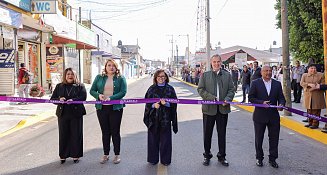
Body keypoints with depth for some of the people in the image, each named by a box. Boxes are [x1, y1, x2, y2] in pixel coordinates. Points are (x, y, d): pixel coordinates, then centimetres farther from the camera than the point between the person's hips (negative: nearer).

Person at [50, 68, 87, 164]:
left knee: (76, 134, 2)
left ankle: (75, 155, 15)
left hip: (76, 113, -2)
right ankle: (63, 155, 18)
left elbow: (83, 97, -9)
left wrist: (73, 100, -24)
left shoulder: (80, 86, 5)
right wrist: (59, 100, -12)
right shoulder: (59, 86, 13)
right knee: (63, 134, 6)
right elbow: (52, 98, 9)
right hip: (63, 113, 2)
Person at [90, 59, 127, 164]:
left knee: (115, 132, 6)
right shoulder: (99, 77, 9)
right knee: (105, 132, 11)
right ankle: (105, 154, 24)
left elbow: (123, 92, -9)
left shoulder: (121, 79, 2)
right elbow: (92, 90, 7)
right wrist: (98, 95, -15)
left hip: (115, 108, -2)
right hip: (101, 108, 2)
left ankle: (117, 155, 19)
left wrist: (111, 98, -22)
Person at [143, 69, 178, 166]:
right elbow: (147, 102, 3)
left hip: (165, 117, 0)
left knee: (165, 139, 6)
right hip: (153, 117, 1)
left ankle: (165, 159, 20)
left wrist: (166, 103, -19)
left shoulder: (170, 89, 3)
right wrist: (153, 105, -16)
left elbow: (174, 103, 0)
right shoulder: (151, 89, 5)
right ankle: (153, 159, 21)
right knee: (153, 138, 6)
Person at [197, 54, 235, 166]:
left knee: (222, 134, 11)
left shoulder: (227, 75, 8)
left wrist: (227, 99, -14)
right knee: (207, 134, 9)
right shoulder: (205, 75, 3)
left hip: (223, 108, 1)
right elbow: (200, 89, -4)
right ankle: (207, 155, 25)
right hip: (209, 108, -1)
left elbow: (231, 90, 6)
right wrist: (212, 98, -17)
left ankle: (222, 156, 25)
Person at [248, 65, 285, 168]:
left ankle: (272, 159, 23)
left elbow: (281, 97, 4)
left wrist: (281, 104, -17)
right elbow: (251, 98, -6)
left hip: (274, 116, 2)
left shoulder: (277, 84, 6)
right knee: (259, 138, 11)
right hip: (260, 115, -2)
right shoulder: (255, 83, -3)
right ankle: (259, 158, 27)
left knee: (274, 138, 7)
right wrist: (262, 102, -20)